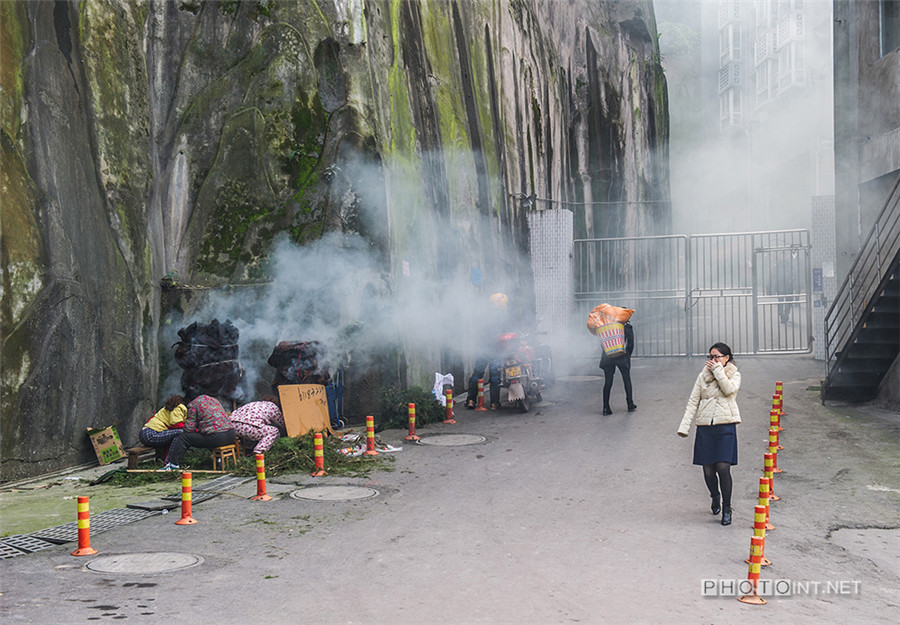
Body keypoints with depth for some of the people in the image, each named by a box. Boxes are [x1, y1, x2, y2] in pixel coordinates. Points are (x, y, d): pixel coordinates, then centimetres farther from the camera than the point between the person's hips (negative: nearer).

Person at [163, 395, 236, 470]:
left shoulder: (192, 405, 4)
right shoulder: (214, 400, 25)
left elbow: (189, 428, -1)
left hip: (216, 438, -8)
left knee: (182, 438, 7)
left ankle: (173, 463, 9)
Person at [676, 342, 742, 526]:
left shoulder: (734, 375, 7)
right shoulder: (703, 376, 12)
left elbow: (729, 389, -15)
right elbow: (693, 402, 9)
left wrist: (718, 370, -11)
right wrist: (684, 426, 2)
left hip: (725, 427, -2)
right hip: (705, 427, 3)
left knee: (723, 468, -11)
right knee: (708, 471, 3)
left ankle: (726, 507, 5)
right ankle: (715, 497, 33)